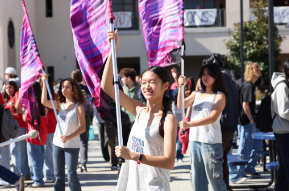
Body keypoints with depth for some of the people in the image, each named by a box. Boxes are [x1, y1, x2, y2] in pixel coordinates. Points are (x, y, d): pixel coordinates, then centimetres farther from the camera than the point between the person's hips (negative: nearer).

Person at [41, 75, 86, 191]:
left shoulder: (78, 107, -6)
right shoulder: (60, 105, 8)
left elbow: (82, 127, -12)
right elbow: (44, 101, -5)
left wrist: (69, 137, -25)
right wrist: (44, 82, -7)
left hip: (72, 146, -5)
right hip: (57, 144, 5)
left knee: (71, 176, -5)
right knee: (58, 175, 10)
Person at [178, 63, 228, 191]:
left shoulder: (219, 96, -2)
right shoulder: (197, 95, 16)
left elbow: (213, 118, -16)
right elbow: (181, 105, 3)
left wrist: (189, 124, -24)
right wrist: (180, 86, -10)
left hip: (211, 141, -6)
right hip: (195, 140, 6)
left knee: (214, 179, -6)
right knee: (197, 179, 10)